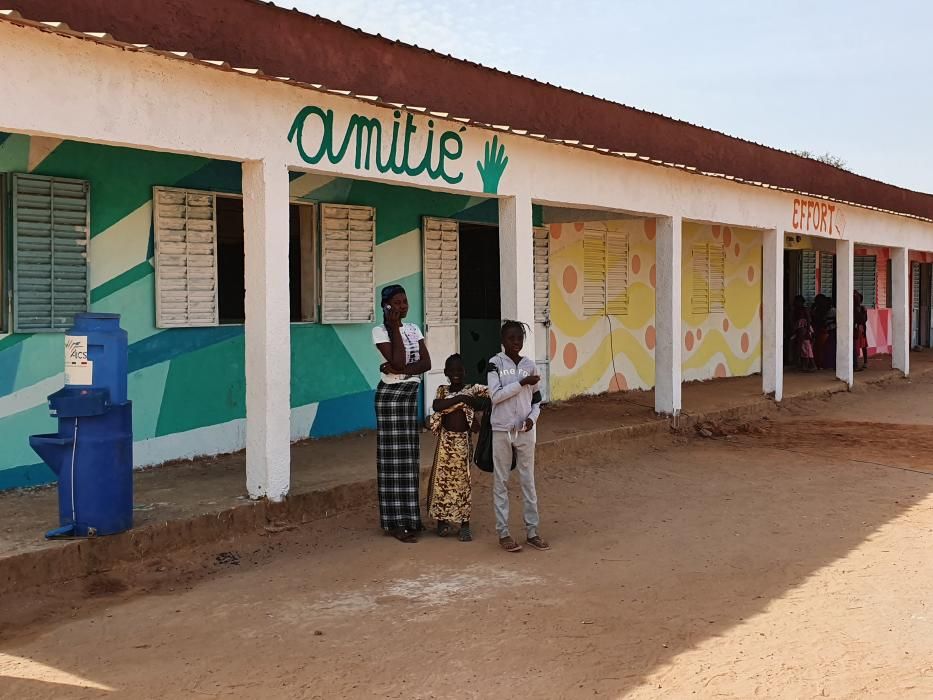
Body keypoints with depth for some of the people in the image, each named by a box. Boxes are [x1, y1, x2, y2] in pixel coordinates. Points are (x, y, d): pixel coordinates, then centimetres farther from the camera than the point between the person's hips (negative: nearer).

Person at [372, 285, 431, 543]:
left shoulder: (414, 329, 10)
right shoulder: (380, 331, -8)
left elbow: (426, 363, -1)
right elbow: (397, 361, -20)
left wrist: (400, 369, -16)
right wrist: (394, 327, -16)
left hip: (410, 394, 6)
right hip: (390, 395, -6)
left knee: (410, 456, 9)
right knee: (394, 457, -4)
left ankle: (409, 516, 17)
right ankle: (395, 522, 0)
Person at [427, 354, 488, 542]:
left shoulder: (471, 390, 2)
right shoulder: (442, 391, 3)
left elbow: (480, 404, -17)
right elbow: (436, 406, -18)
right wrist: (459, 398, -20)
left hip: (464, 440, -1)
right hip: (445, 440, 1)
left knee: (463, 480, 0)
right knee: (442, 478, 4)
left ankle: (465, 523, 6)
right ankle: (442, 519, 17)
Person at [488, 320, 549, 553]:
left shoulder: (530, 365, 5)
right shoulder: (495, 364, -5)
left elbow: (536, 399, 11)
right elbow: (495, 395, -16)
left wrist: (532, 417, -7)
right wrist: (522, 383, -17)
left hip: (525, 430, 3)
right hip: (502, 430, -3)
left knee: (528, 481, 8)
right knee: (501, 481, 4)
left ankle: (532, 531, 15)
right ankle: (503, 532, 12)